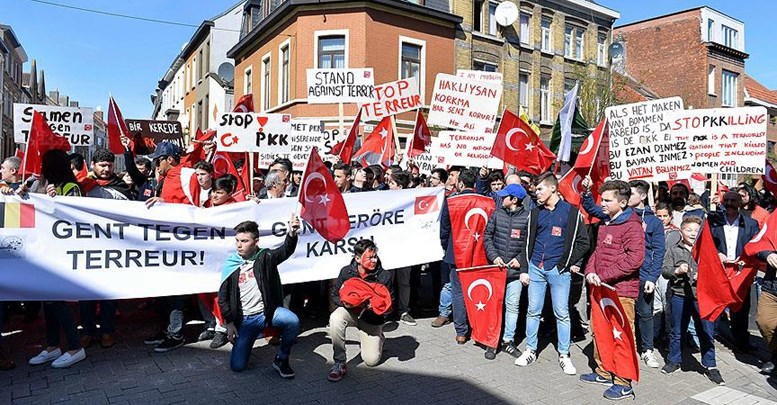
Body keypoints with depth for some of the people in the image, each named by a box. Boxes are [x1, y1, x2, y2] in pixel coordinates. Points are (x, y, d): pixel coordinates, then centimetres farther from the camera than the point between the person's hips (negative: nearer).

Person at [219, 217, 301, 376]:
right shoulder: (231, 265, 1)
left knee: (292, 321, -32)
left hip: (268, 311, -2)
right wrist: (230, 323, 1)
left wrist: (292, 234, -47)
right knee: (237, 366, -2)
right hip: (244, 320, 2)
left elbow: (285, 251, -26)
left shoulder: (265, 257, -5)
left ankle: (281, 360, -7)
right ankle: (247, 340, 31)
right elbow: (223, 297, 8)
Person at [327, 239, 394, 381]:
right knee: (335, 318, -35)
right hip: (350, 311, 1)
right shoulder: (346, 272, -12)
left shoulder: (385, 276, -15)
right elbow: (335, 295, 0)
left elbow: (389, 306, -8)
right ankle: (339, 363, -19)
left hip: (372, 318, -1)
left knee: (371, 360, -6)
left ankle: (377, 338, 31)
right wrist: (344, 302, -23)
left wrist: (375, 305, -30)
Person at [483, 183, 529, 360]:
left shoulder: (527, 216, -5)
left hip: (516, 269, -2)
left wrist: (521, 259, -10)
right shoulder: (497, 213, 3)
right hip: (496, 267, 2)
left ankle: (508, 340, 20)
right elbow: (487, 236, 5)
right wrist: (494, 256, -6)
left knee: (512, 306, 6)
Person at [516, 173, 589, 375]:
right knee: (533, 311, 8)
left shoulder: (572, 212, -2)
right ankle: (530, 351, 21)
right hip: (536, 268, 4)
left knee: (562, 313, 4)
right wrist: (525, 267, 8)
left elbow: (583, 242, 1)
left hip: (559, 270, -3)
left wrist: (571, 263, -5)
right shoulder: (535, 212, 10)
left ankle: (564, 355, 17)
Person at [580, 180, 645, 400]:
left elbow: (634, 259, -22)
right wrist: (590, 271, 1)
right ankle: (603, 372, 32)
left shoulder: (632, 226, -13)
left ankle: (623, 383, 10)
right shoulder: (604, 224, 15)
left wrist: (603, 276, -19)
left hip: (621, 290, -9)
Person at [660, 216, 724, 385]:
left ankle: (710, 366, 18)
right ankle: (674, 360, 27)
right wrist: (677, 271, -18)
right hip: (680, 296, 0)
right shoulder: (673, 250, 3)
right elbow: (664, 271, 0)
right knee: (677, 331, 12)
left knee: (706, 332, 4)